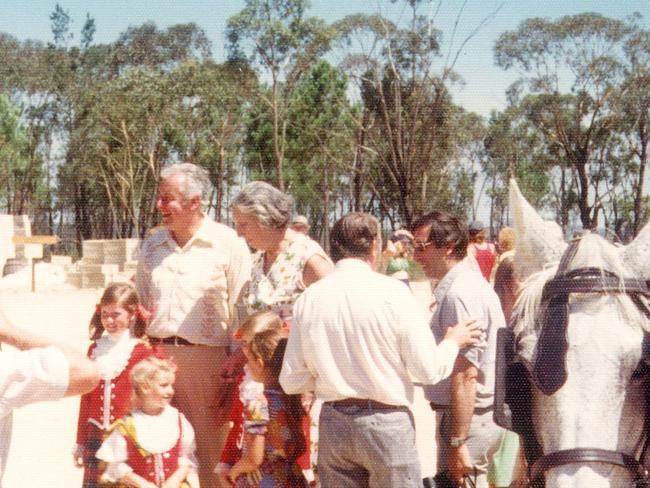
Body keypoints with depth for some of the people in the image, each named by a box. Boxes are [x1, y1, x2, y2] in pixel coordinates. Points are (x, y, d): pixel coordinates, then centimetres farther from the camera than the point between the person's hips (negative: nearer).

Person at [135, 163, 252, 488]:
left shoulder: (228, 243, -5)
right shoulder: (152, 246, 12)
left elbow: (242, 313, -6)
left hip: (208, 360, -5)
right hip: (158, 356, 5)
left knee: (212, 452, 3)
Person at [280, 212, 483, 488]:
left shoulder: (309, 298, -1)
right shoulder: (393, 292, -10)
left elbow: (291, 381, 2)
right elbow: (427, 370, -9)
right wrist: (453, 342, 10)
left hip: (333, 423, 4)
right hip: (387, 423, -3)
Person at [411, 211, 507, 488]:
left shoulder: (460, 294, -21)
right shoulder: (469, 283, 12)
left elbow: (465, 376, -25)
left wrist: (457, 444, -24)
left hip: (468, 416, -10)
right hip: (482, 413, 10)